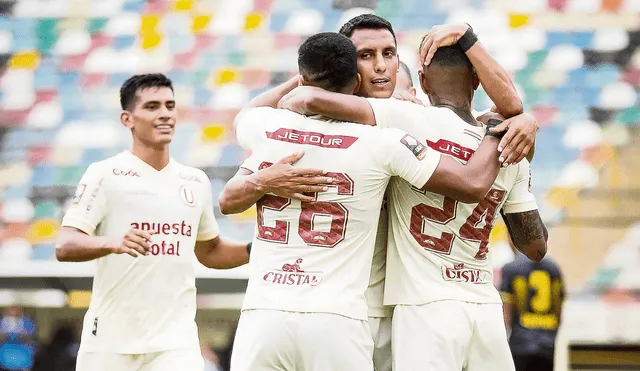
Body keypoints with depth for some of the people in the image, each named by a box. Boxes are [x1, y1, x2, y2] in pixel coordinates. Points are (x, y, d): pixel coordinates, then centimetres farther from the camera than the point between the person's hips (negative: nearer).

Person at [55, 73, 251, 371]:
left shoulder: (196, 181, 13)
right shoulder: (105, 175, -4)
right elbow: (65, 247, -14)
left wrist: (256, 250, 9)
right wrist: (112, 243, -34)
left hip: (175, 342, 3)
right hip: (110, 343, -3)